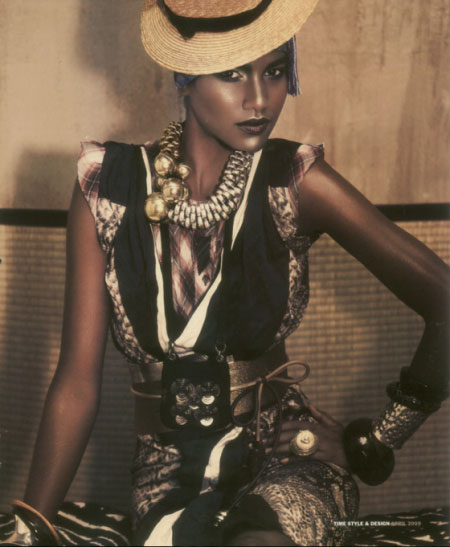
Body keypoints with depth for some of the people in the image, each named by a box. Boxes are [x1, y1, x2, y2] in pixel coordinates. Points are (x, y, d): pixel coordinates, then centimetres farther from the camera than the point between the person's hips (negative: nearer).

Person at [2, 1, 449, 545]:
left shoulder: (297, 184, -9)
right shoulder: (107, 188, -5)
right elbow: (77, 383, -4)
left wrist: (386, 433, -3)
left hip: (285, 445, -2)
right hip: (169, 469, 2)